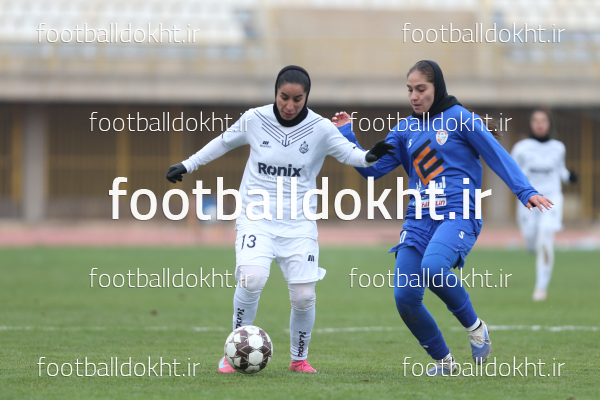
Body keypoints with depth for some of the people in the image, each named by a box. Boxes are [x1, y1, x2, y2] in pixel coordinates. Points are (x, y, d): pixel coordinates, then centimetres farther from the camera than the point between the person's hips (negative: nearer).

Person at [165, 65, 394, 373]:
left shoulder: (320, 128, -5)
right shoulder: (254, 120, -3)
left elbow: (348, 153, -3)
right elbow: (224, 142, 13)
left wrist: (369, 156, -26)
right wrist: (187, 165, 19)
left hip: (299, 223, 1)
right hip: (256, 217, -1)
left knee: (304, 295, -5)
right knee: (252, 278, -26)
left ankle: (299, 358, 22)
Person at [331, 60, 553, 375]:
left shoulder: (460, 119, 1)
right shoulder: (405, 130, 16)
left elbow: (497, 156, -2)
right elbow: (371, 169, 15)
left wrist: (525, 192, -12)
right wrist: (347, 135, 7)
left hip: (458, 216, -5)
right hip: (419, 218, 5)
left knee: (433, 267, -34)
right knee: (404, 297, -8)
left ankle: (475, 327, -9)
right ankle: (443, 360, 15)